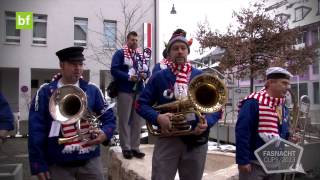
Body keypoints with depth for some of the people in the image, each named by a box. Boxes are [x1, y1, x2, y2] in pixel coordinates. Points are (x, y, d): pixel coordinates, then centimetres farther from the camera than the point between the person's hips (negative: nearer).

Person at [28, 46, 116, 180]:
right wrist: (39, 165, -7)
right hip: (58, 165, -1)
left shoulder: (92, 90, 3)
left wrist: (105, 133, -14)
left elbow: (109, 118, 7)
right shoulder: (46, 92, -2)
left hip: (90, 161, 2)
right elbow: (36, 129, -4)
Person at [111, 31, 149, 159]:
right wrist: (128, 77, -20)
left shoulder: (141, 55, 18)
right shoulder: (120, 53, -1)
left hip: (139, 91, 6)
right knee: (124, 120, -1)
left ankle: (135, 147, 17)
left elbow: (147, 70, 20)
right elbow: (114, 70, -11)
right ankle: (126, 148, 7)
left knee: (137, 120, 8)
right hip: (125, 91, -6)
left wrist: (145, 75, -3)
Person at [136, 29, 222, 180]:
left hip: (196, 141, 2)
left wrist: (207, 122, -15)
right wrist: (157, 118, -15)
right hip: (167, 140, -2)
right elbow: (141, 104, 3)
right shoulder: (159, 77, 3)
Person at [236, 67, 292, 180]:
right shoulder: (253, 102, -16)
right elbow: (242, 132, -20)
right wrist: (242, 160, -21)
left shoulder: (283, 107, 10)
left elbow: (284, 135, 18)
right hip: (253, 163, -8)